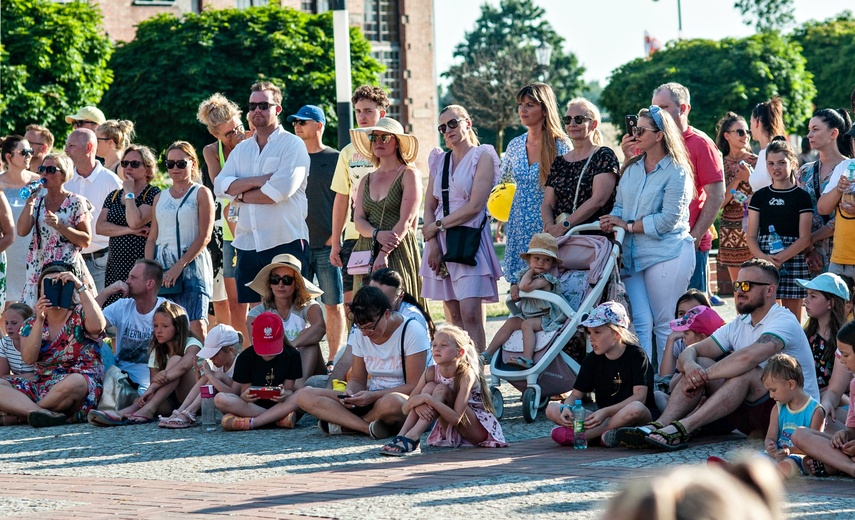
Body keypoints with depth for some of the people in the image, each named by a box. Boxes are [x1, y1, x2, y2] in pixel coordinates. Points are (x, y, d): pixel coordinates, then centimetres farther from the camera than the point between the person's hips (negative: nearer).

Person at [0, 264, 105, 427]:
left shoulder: (80, 315, 7)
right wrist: (40, 320, -11)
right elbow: (29, 358, -3)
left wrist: (80, 287, -19)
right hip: (41, 387, 4)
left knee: (74, 382, -40)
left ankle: (19, 411, -23)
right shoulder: (31, 325, 14)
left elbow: (98, 326, -19)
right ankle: (42, 413, -40)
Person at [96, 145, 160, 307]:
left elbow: (135, 222, -15)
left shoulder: (153, 194, -2)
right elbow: (100, 226, 4)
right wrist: (129, 230, -9)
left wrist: (129, 193, -5)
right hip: (115, 267, 6)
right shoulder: (114, 196, 17)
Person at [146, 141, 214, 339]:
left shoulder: (201, 193, 3)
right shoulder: (160, 198, 17)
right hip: (162, 266, 5)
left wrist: (180, 266, -14)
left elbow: (204, 236, -6)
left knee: (196, 326, -16)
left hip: (192, 265, -5)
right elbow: (152, 238, 15)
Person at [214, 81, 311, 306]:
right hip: (247, 244, 6)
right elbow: (220, 186, 3)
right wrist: (258, 181, -11)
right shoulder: (241, 149, 18)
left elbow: (281, 190, -14)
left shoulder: (293, 144, 0)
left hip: (285, 243, -6)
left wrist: (241, 195, -3)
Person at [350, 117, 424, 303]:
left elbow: (406, 220, -8)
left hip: (399, 253, -5)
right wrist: (377, 235, -14)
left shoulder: (409, 174, 1)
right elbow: (358, 220, 8)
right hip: (367, 251, 5)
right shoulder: (367, 181, 18)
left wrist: (384, 253, -16)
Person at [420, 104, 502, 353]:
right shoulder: (439, 161, 18)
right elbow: (429, 206, 12)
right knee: (454, 316, 3)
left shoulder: (483, 156, 1)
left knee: (470, 314, -15)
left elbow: (475, 206, -9)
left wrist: (438, 225, -5)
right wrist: (432, 244, -2)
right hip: (441, 242, 5)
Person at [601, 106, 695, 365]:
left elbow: (668, 220, -14)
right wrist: (613, 221, -6)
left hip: (667, 254, -6)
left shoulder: (676, 172, -7)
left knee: (664, 324, -2)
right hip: (633, 254, 6)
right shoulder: (632, 168, 14)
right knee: (640, 322, 2)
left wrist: (629, 226, -10)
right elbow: (620, 206, 17)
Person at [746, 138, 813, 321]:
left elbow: (804, 238, -3)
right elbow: (751, 236, 7)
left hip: (793, 260, -2)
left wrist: (779, 259, -16)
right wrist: (763, 258, -13)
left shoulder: (801, 196, 3)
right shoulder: (760, 196, 12)